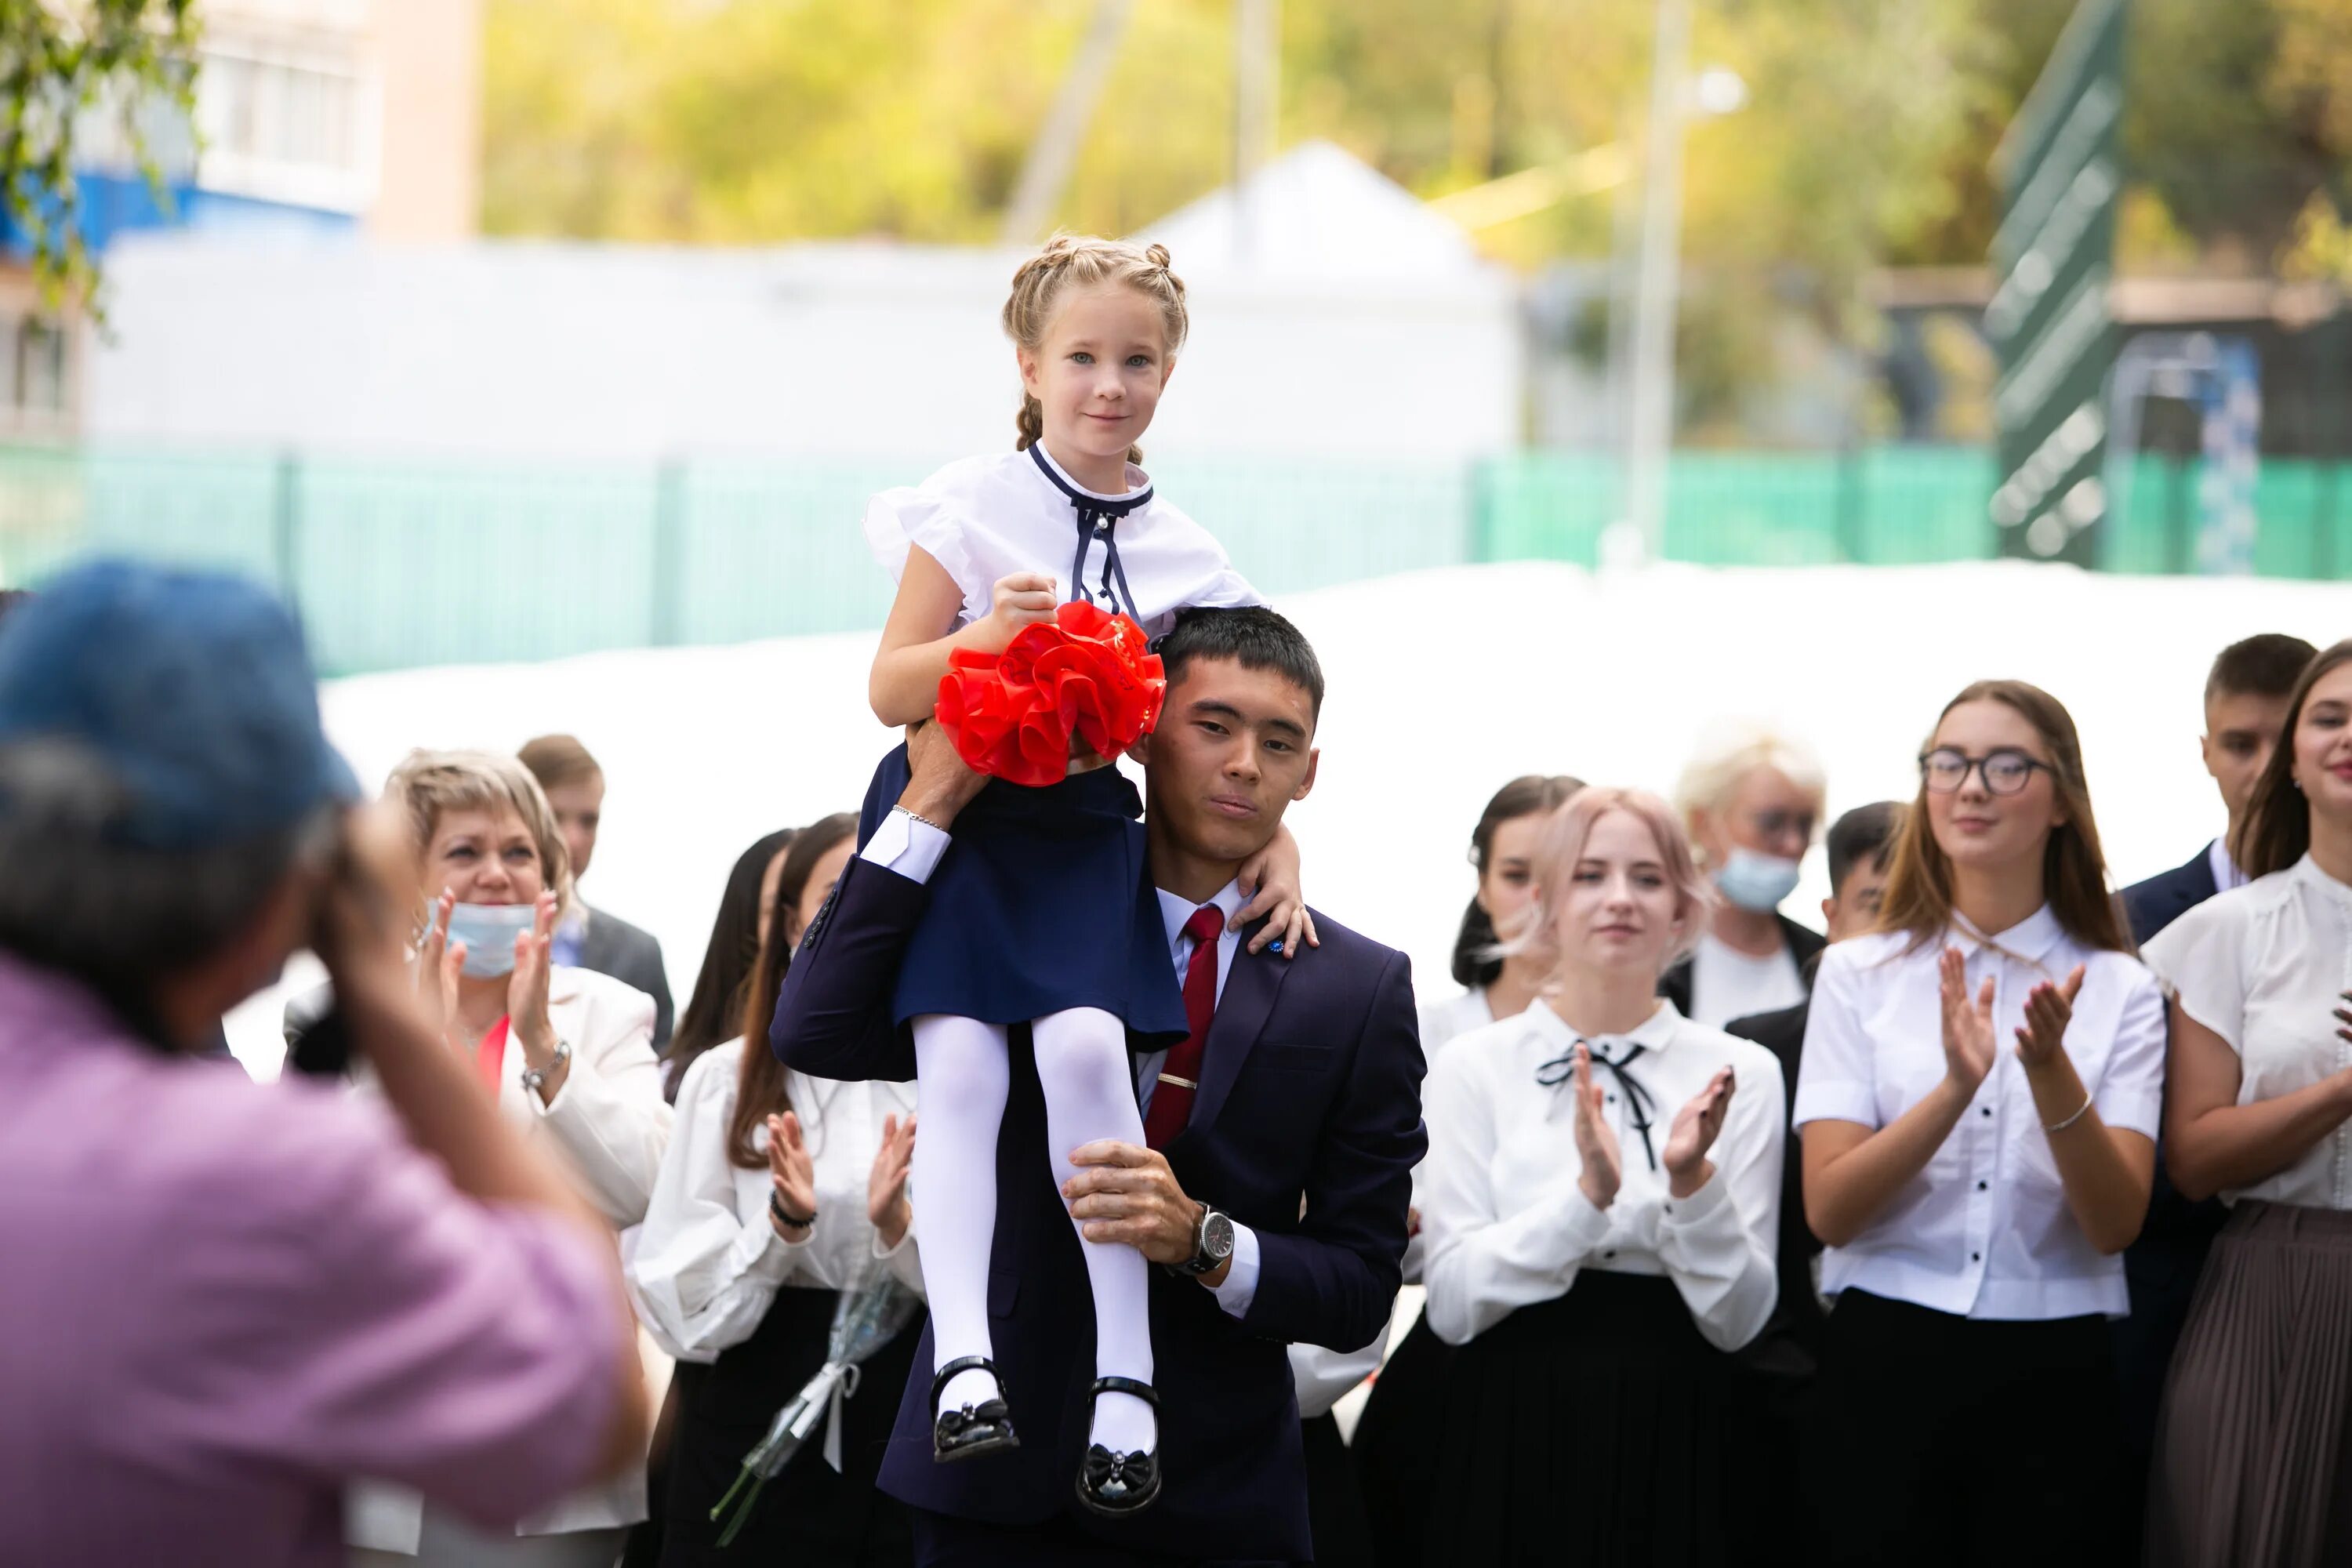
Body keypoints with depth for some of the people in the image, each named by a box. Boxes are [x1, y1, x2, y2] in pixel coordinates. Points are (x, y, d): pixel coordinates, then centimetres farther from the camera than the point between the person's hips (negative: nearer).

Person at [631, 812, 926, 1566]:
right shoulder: (725, 1079, 0)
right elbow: (683, 1310, -4)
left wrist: (899, 1227, -17)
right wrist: (780, 1226, -19)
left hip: (913, 1441, 1)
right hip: (757, 1434, -1)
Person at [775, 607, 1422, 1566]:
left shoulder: (1361, 992, 1)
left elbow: (1360, 1289, -1)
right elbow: (813, 1033, -12)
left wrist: (1202, 1240, -21)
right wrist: (932, 803, -15)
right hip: (996, 1479, 0)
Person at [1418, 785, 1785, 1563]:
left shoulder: (1741, 1073, 2)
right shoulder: (1476, 1066, 0)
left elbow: (1737, 1317, -1)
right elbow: (1452, 1302, -8)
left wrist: (1693, 1182, -17)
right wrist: (1586, 1195, -20)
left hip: (1681, 1447, 1)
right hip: (1515, 1441, -1)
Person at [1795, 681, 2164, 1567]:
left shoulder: (2120, 990, 3)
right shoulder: (1859, 973, 3)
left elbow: (2116, 1224, -7)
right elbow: (1829, 1210, -7)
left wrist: (2051, 1074, -23)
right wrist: (1955, 1089, -21)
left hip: (2054, 1381, 0)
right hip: (1887, 1362, 0)